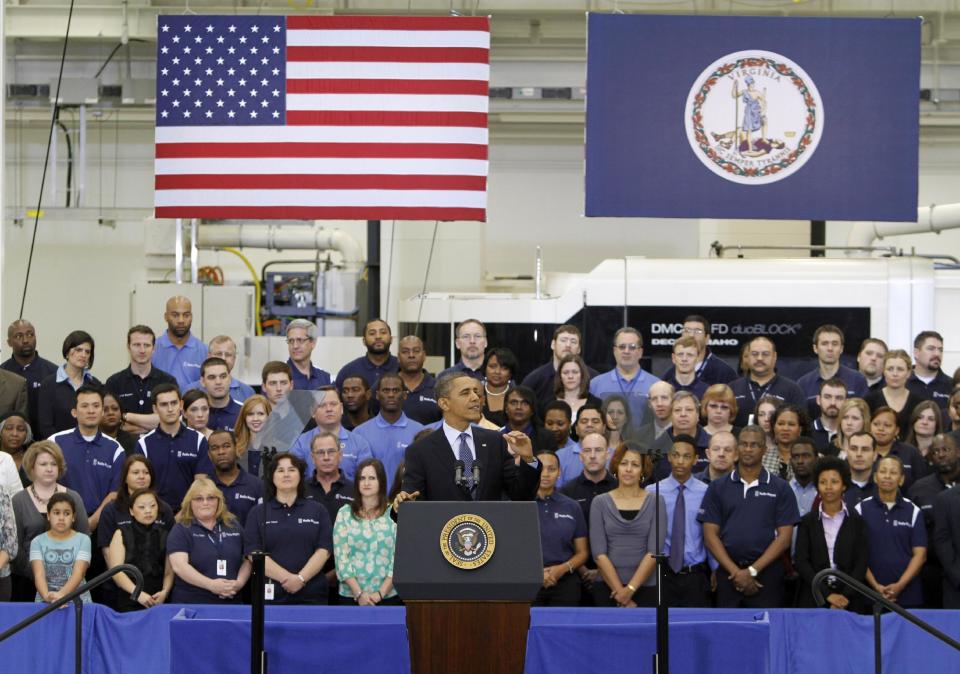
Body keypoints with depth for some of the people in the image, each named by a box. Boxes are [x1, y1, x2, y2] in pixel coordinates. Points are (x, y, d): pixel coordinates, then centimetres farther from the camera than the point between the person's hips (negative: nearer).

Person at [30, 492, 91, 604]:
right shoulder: (38, 542, 6)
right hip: (45, 603, 1)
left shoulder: (83, 540, 4)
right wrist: (47, 596, -26)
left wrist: (61, 595, -26)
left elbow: (78, 574, -9)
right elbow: (39, 574, -6)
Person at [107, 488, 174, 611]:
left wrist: (165, 592, -13)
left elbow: (169, 571, 6)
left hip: (159, 602, 2)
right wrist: (138, 593, -16)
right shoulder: (121, 534, 5)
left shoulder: (164, 535, 11)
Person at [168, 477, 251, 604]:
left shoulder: (233, 526, 13)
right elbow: (179, 566, -13)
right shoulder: (181, 530, 0)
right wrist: (211, 585, -22)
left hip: (230, 603, 3)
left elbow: (247, 560, 14)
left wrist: (239, 583, -6)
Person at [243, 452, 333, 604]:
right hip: (270, 594, 0)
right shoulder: (258, 512, 9)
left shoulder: (317, 510, 10)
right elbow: (254, 553, -2)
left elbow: (324, 550, 1)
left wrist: (301, 578, -14)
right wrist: (287, 577, -14)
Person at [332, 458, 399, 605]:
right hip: (351, 596, 0)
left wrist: (381, 593, -11)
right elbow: (341, 557, -1)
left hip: (389, 595, 0)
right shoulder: (345, 514, 5)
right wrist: (359, 593, -10)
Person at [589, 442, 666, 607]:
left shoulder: (655, 502, 3)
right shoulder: (600, 503, 4)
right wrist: (620, 591, -11)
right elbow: (599, 552, -3)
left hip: (645, 587, 0)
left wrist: (630, 589, -14)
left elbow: (654, 551, -5)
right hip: (607, 587, 0)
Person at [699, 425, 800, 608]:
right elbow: (710, 535, 3)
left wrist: (752, 570, -10)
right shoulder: (717, 488, 8)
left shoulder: (780, 488, 5)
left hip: (767, 573, -1)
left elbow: (784, 536, -1)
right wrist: (736, 572, -9)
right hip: (727, 572, 1)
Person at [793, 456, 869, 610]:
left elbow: (861, 563, 1)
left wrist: (845, 597, -12)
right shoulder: (807, 522, 7)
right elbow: (800, 562, -1)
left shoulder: (857, 521, 6)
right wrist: (827, 595, -11)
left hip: (848, 601, 0)